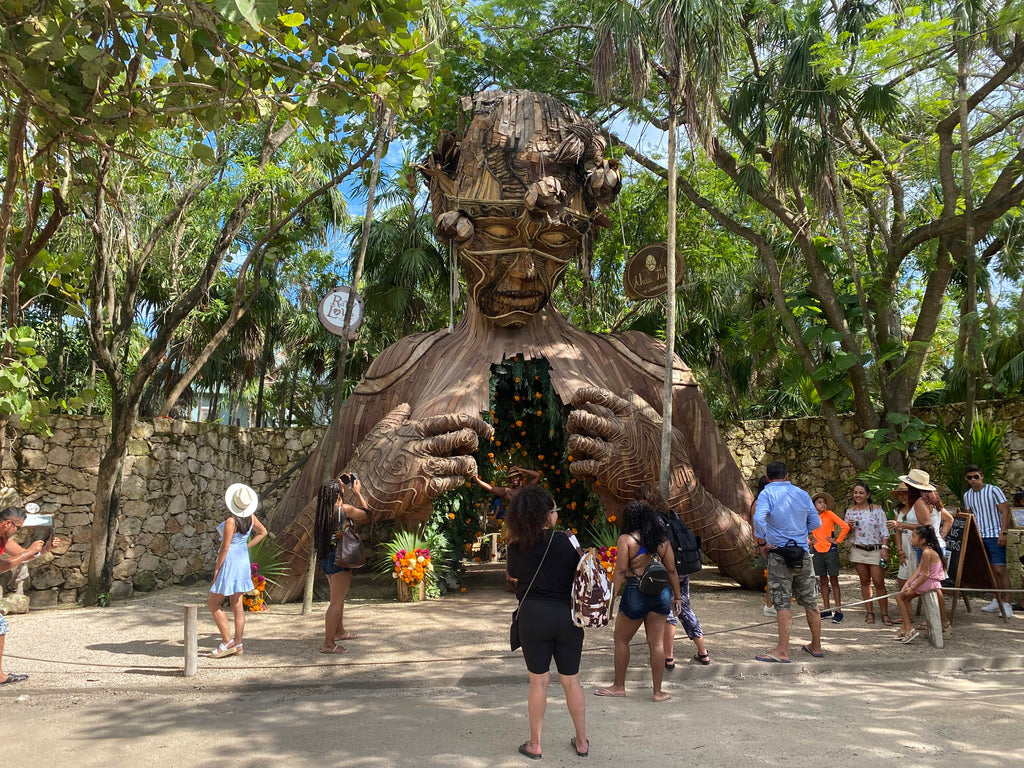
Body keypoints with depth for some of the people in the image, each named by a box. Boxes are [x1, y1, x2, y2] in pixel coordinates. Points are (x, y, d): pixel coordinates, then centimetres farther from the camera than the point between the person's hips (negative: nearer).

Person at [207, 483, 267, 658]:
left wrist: (216, 568, -9)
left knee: (213, 604, 5)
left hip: (230, 562, -8)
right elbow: (262, 532, 15)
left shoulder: (231, 522, -22)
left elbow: (225, 548, -19)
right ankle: (238, 644, 15)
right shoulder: (251, 518, -1)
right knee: (237, 605, 12)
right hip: (243, 560, 8)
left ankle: (228, 642, 3)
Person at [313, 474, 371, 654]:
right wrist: (358, 493, 4)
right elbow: (367, 515, -2)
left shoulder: (324, 510, 4)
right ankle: (328, 643, 0)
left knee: (339, 597, 24)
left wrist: (343, 485, 21)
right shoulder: (344, 509, -16)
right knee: (336, 601, -2)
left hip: (325, 558, 8)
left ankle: (339, 631, 40)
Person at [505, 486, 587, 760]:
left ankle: (535, 744, 21)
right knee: (571, 680, 14)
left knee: (538, 681, 11)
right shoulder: (567, 542, -9)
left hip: (533, 616, 0)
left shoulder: (517, 547, -5)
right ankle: (582, 742, 27)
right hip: (567, 616, 0)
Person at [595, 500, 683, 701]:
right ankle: (658, 691, 15)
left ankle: (619, 686, 22)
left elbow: (620, 571, -12)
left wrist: (611, 596, -9)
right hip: (661, 592, 4)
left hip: (636, 594, -4)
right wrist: (677, 596, 16)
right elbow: (672, 570, 8)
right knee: (657, 643, 10)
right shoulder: (662, 540, 6)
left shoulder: (626, 539, -7)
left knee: (621, 640, 13)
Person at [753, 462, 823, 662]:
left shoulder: (767, 493, -7)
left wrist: (762, 543, -12)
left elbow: (759, 519, -23)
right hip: (803, 553, 4)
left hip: (779, 553, -4)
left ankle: (782, 651, -4)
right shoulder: (802, 494, 7)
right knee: (809, 601, 13)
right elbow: (816, 523, 12)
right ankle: (816, 647, 24)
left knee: (783, 602, -3)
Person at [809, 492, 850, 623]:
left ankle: (838, 611, 1)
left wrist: (837, 540, -9)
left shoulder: (829, 514, -5)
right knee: (823, 581, 9)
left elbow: (845, 527, -12)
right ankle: (826, 610, 15)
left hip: (830, 551, -4)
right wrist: (809, 541, 8)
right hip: (817, 552, 4)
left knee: (834, 580, -1)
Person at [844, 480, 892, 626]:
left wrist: (884, 548, -12)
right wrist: (849, 526, -6)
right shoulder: (850, 511, 8)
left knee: (879, 583, -6)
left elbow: (884, 531, -5)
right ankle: (869, 612, 15)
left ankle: (885, 614, 2)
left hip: (875, 550, -4)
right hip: (858, 550, 4)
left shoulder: (877, 510, -4)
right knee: (865, 582, 7)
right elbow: (846, 532, 15)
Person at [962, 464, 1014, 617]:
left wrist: (1003, 532, -14)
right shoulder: (967, 496, 11)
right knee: (989, 570, 9)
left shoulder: (993, 490, -6)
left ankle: (1006, 604, -2)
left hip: (995, 536, -6)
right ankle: (995, 600, 17)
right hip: (979, 537, 6)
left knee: (999, 569, -8)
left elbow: (1005, 511, -8)